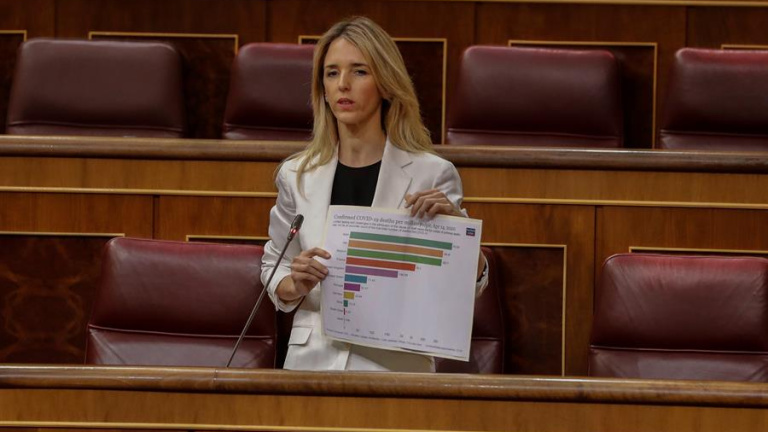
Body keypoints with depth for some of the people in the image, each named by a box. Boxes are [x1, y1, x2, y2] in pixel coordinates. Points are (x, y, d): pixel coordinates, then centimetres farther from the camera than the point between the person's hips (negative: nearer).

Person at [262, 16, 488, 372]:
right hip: (313, 362, 2)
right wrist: (295, 285, -6)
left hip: (396, 368, -2)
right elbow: (273, 270, 17)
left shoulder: (430, 175, 0)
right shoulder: (297, 175, 7)